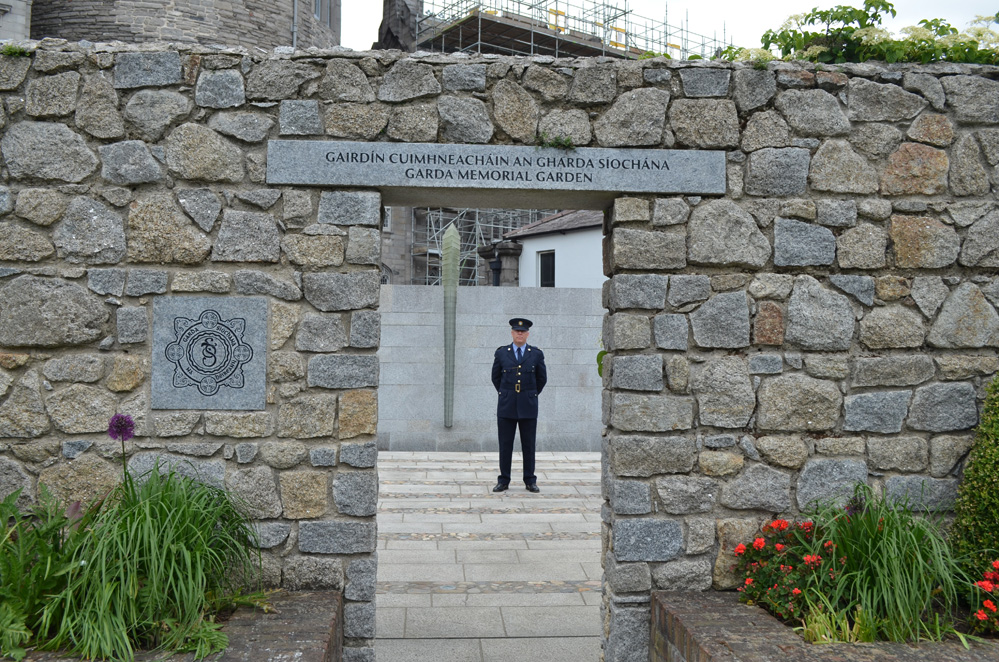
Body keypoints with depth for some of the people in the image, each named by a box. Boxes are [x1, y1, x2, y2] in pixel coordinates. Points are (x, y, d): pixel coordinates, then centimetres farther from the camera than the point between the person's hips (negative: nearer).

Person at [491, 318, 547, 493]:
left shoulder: (536, 354, 3)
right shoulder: (501, 353, 4)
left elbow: (542, 379, 13)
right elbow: (496, 377, 15)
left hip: (528, 406, 0)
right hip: (506, 406, 0)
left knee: (528, 445, 4)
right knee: (505, 445, 2)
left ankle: (530, 481, 13)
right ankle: (503, 481, 11)